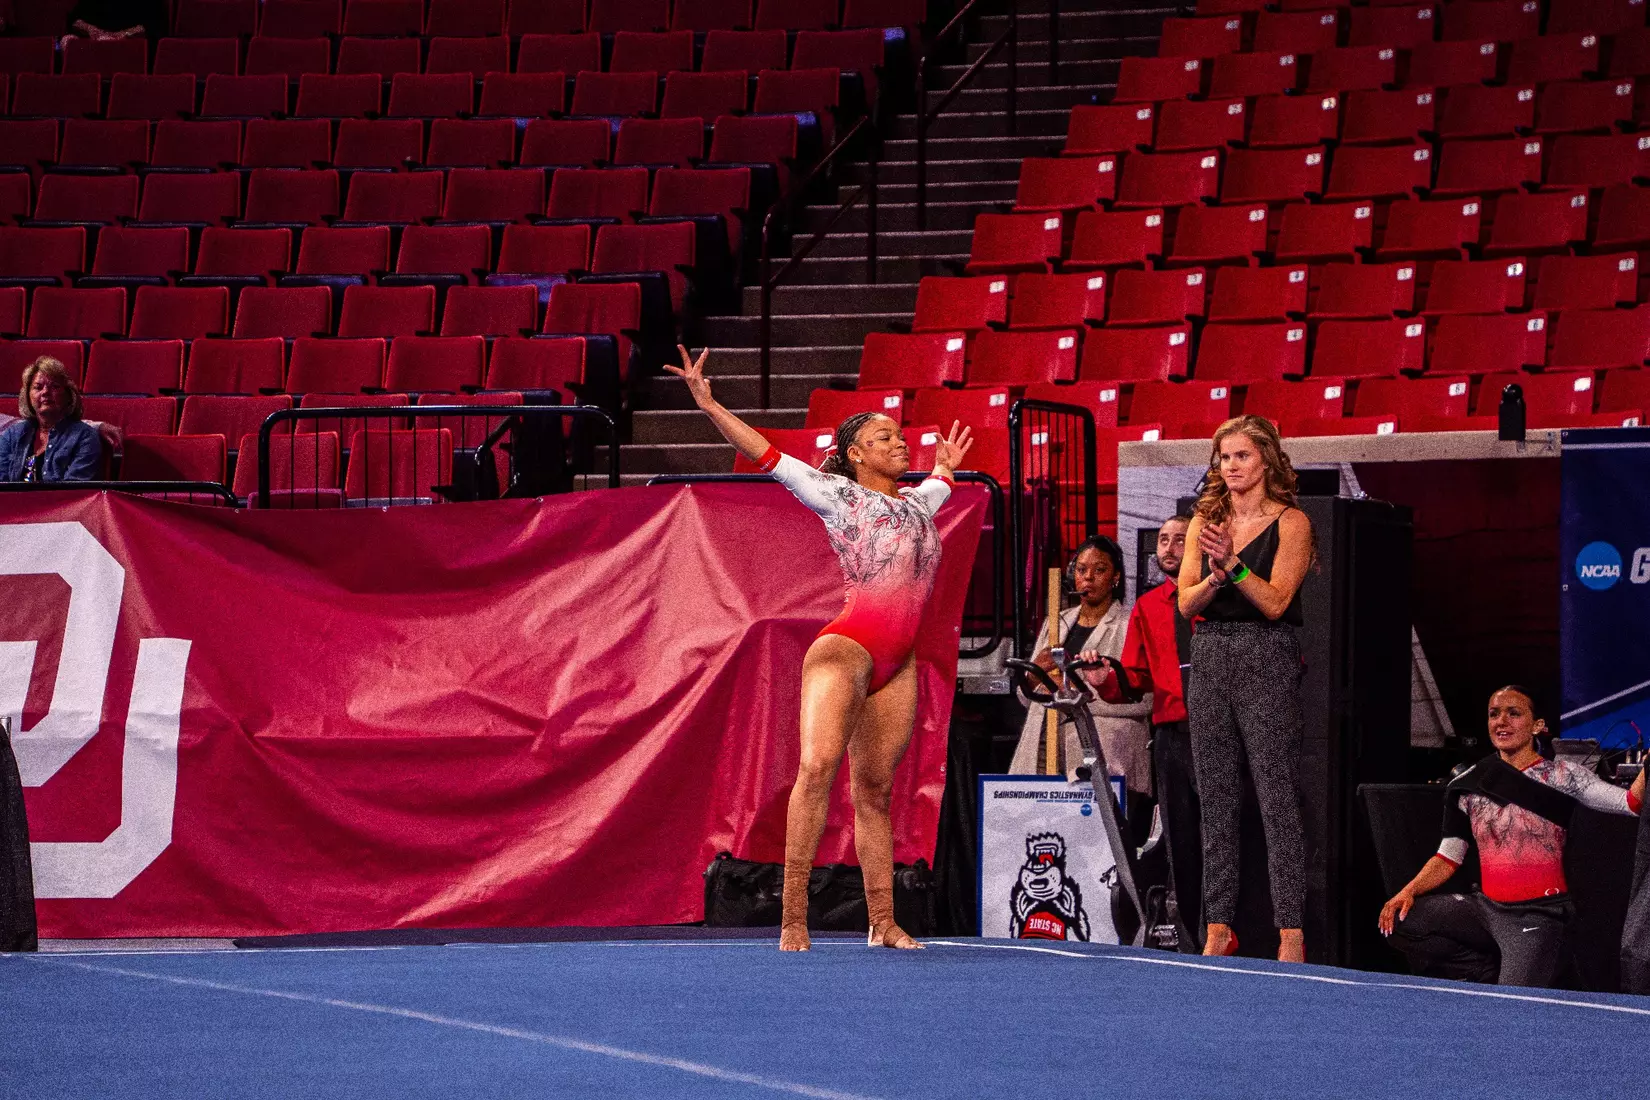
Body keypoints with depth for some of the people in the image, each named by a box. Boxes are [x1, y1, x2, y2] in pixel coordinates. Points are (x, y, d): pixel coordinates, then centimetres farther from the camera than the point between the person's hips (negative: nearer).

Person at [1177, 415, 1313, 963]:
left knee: (1278, 801, -9)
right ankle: (1219, 929, 10)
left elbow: (1275, 601, -9)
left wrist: (1233, 564, -22)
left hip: (1267, 661, -6)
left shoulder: (1289, 522, -2)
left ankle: (1291, 934, -12)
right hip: (1210, 659, 6)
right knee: (1216, 801, 6)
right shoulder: (1205, 521, 13)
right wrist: (1215, 574, -14)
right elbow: (1186, 602, 5)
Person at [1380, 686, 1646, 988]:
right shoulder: (1468, 786, 7)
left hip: (1538, 917, -5)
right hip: (1487, 907, 5)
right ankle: (1491, 972, 2)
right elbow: (1448, 858, 10)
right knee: (1399, 920, -8)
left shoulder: (1559, 776, -5)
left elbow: (1631, 802, -14)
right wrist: (1409, 891, -6)